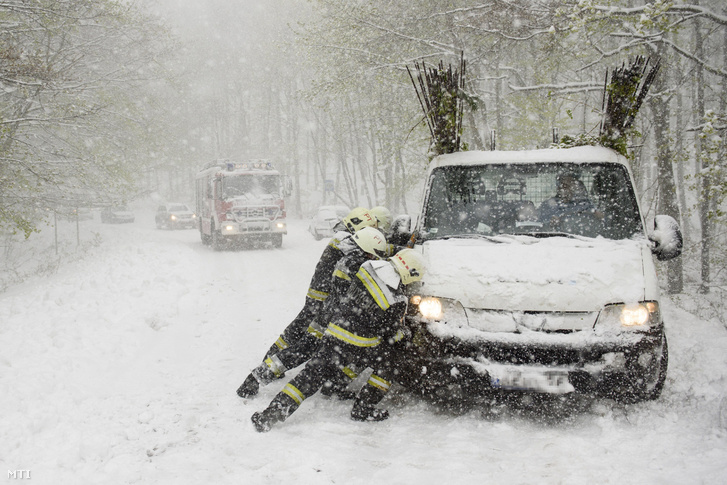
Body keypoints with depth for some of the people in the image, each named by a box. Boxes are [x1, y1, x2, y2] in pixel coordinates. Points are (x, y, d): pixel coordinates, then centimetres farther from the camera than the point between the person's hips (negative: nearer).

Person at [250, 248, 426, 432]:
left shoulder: (368, 268, 0)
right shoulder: (397, 300, -13)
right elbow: (391, 335, 0)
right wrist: (403, 332, 22)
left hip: (335, 333, 4)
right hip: (360, 345, -4)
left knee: (311, 376, 7)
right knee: (387, 364, 22)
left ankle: (269, 416, 3)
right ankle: (363, 409, 21)